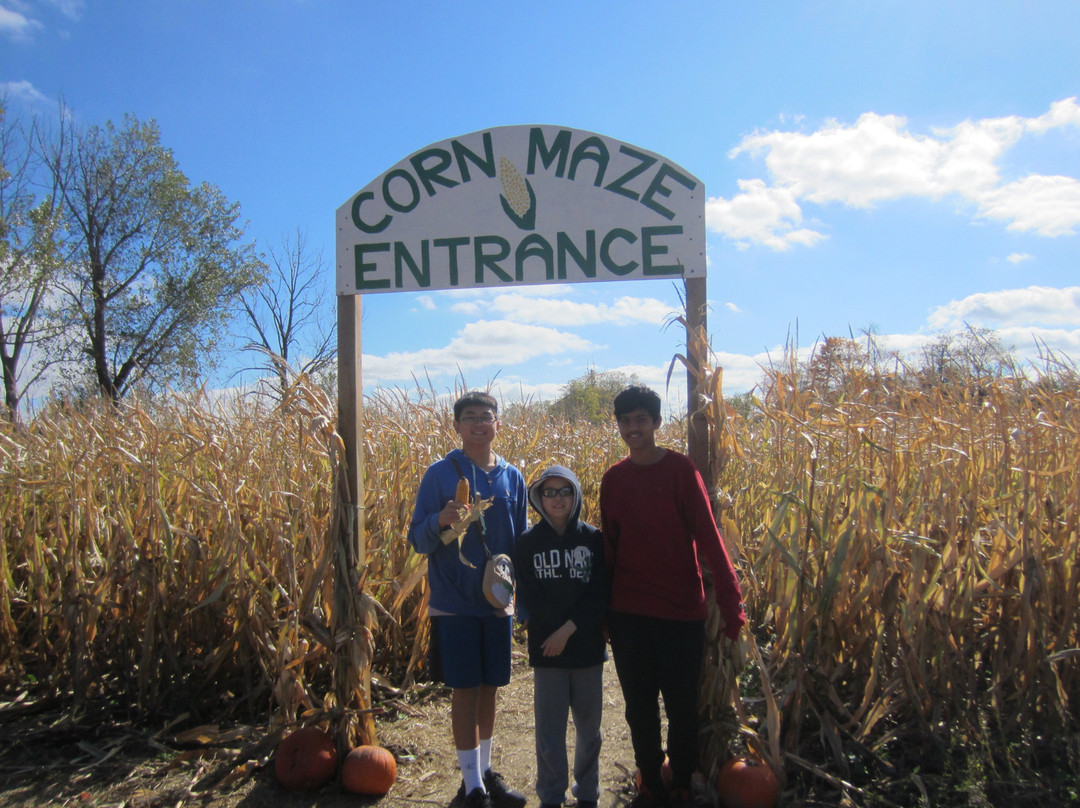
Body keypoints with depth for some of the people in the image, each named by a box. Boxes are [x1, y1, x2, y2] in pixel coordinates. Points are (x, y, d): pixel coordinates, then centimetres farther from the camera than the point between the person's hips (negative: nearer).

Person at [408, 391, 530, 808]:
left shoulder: (511, 477, 5)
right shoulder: (440, 473, -6)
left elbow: (521, 540, 12)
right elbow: (418, 539, -7)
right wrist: (441, 522, -27)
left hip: (498, 602, 4)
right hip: (454, 603, -4)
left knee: (489, 690, 14)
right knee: (464, 691, 2)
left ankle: (486, 772, 30)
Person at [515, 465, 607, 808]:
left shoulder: (594, 539, -2)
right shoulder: (528, 542, -1)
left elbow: (601, 593, -6)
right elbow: (528, 596, -4)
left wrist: (569, 629, -14)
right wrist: (552, 633, -12)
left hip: (588, 646, 1)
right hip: (546, 648, 0)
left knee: (589, 725, 13)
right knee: (549, 728, 5)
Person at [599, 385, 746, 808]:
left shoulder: (680, 469, -8)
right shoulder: (613, 479, 3)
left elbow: (708, 536, -13)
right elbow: (609, 546, 10)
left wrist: (731, 602, -21)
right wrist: (601, 606, 9)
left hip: (681, 612, -3)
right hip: (628, 614, 3)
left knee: (681, 706, 9)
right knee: (639, 706, 13)